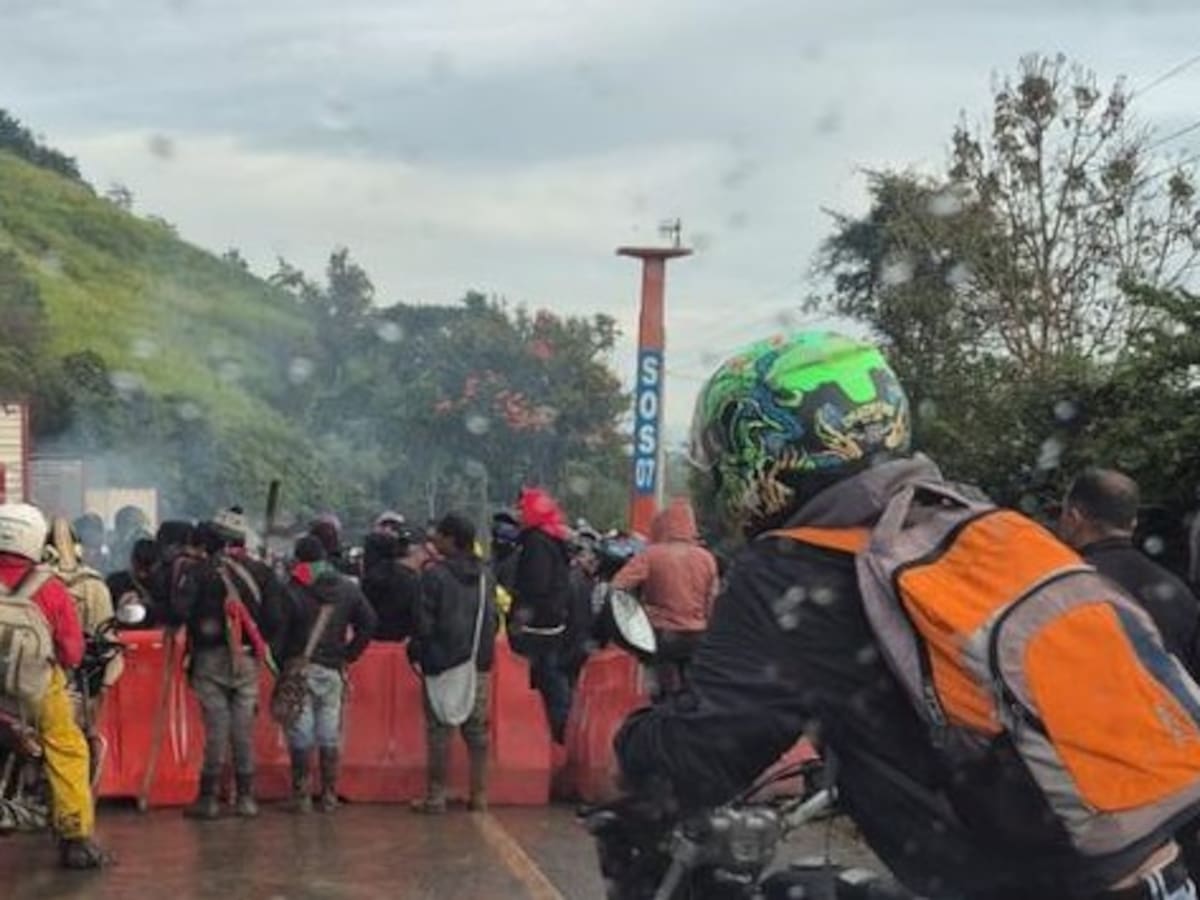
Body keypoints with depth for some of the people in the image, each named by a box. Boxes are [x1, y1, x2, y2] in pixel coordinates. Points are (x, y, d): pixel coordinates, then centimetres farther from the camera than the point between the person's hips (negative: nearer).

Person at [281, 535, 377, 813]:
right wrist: (349, 655, 9)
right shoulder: (348, 589, 5)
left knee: (301, 735, 2)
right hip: (333, 669, 4)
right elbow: (369, 622, 6)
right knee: (330, 734, 9)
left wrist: (282, 661, -1)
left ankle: (301, 795, 3)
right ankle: (329, 795, 12)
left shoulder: (294, 590, -8)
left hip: (299, 668, -3)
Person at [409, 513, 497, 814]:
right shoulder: (485, 575, 6)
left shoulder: (435, 575, -12)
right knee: (477, 730, 10)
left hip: (443, 664, -5)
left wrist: (416, 653, 3)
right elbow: (494, 620, 11)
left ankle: (436, 796, 3)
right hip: (479, 664, 5)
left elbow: (424, 623, -11)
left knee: (439, 731, 0)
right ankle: (479, 795, 12)